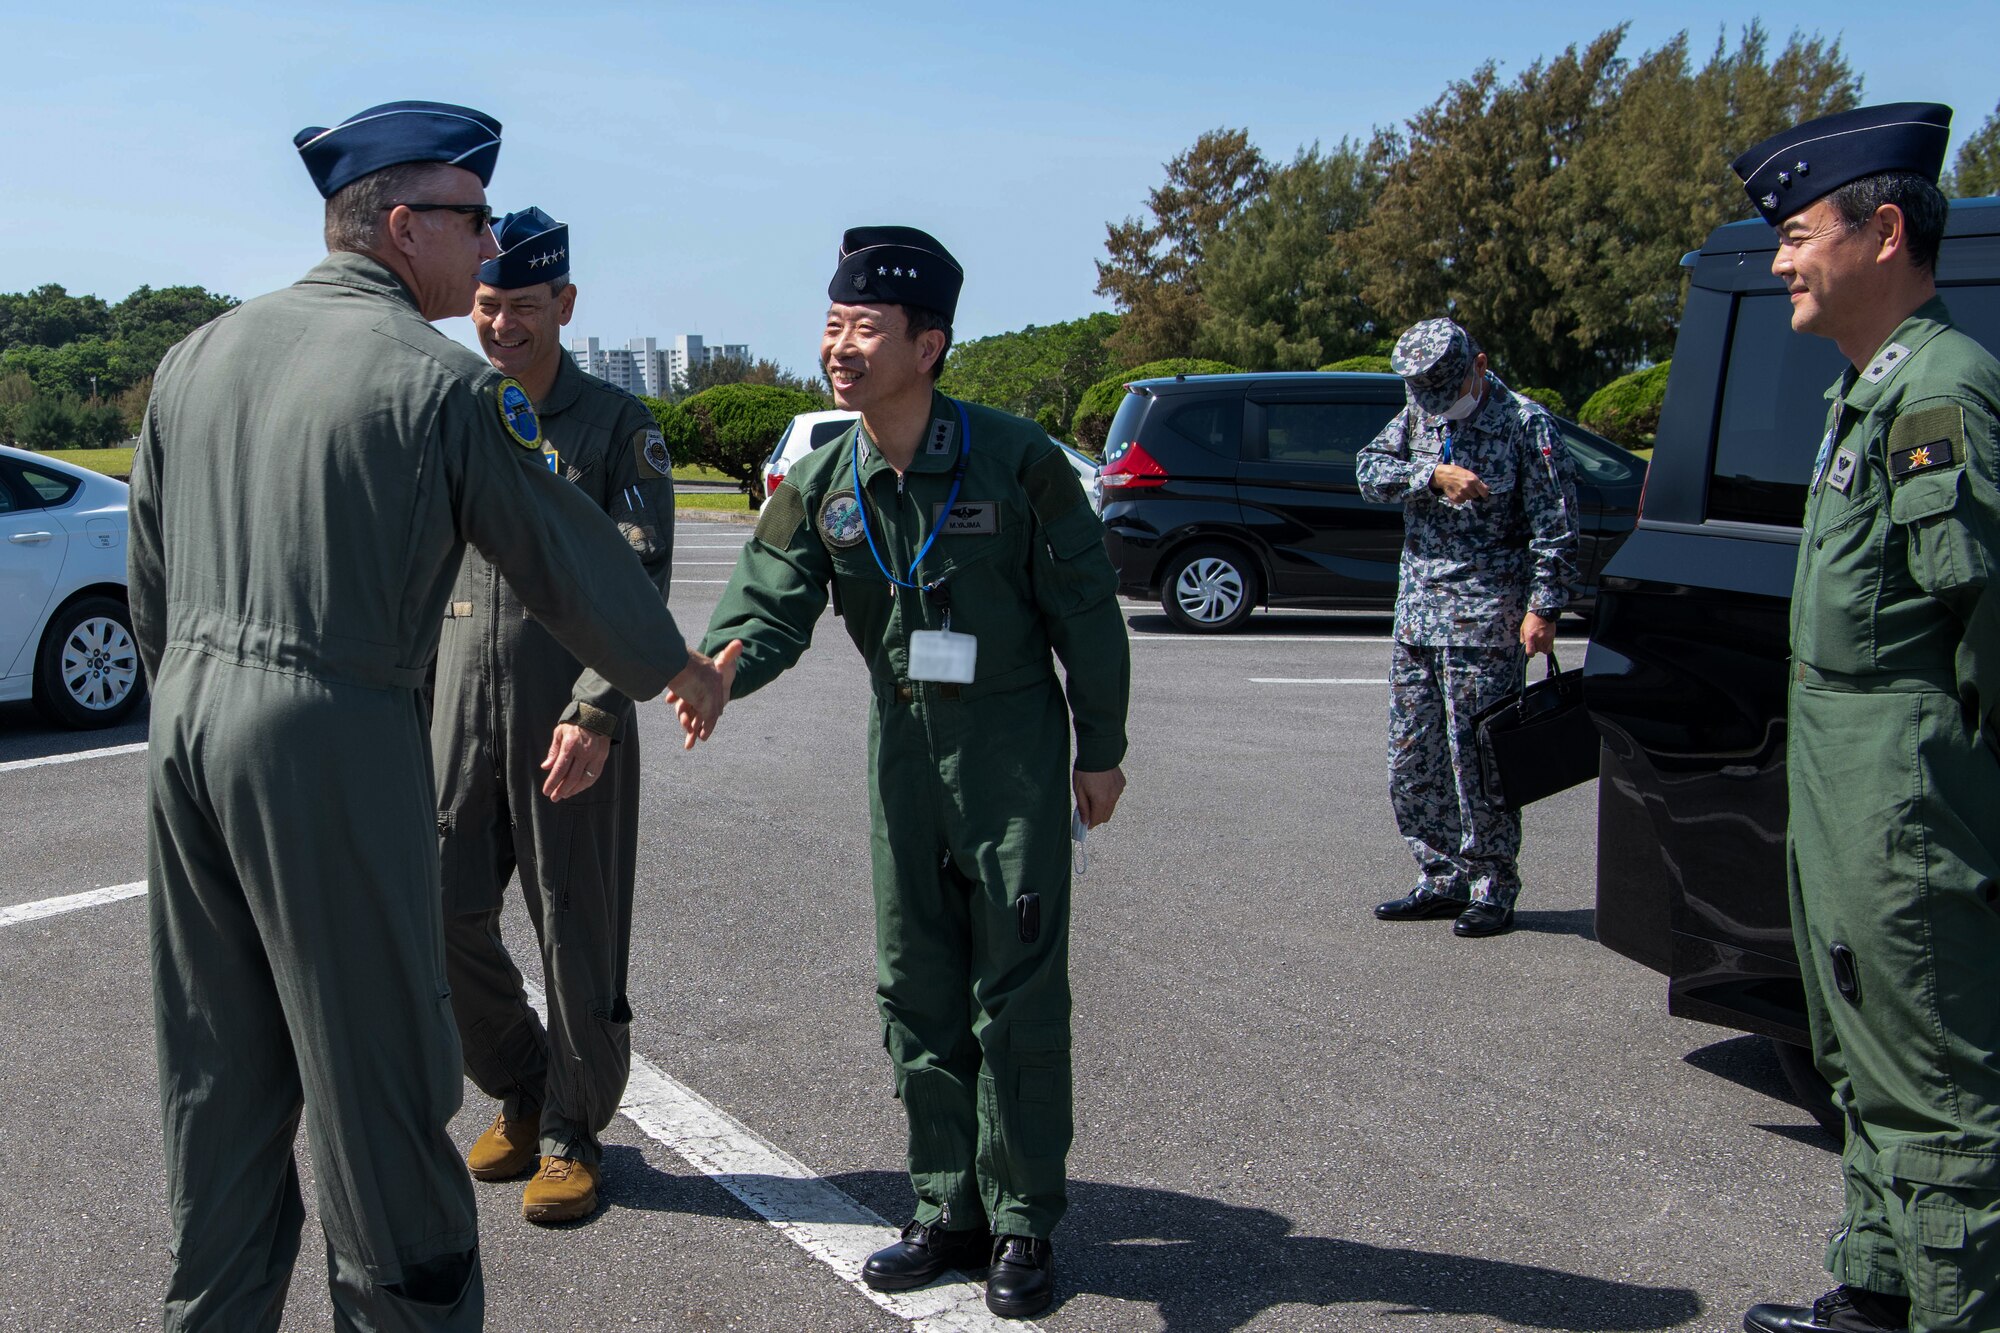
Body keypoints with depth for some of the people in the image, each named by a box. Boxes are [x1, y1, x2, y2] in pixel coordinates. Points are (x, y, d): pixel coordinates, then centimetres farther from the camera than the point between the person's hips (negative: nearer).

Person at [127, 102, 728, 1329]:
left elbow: (149, 579, 15)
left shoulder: (201, 354, 10)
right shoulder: (444, 380, -10)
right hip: (334, 741, -7)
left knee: (217, 1062, 18)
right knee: (374, 1074, 4)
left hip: (188, 725, 7)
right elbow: (571, 559, -4)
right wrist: (678, 668, 11)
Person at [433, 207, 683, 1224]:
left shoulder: (617, 424, -1)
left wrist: (596, 713, -18)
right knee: (445, 917, 2)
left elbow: (641, 585, -8)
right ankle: (519, 1092, 26)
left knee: (577, 932, 2)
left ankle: (571, 1132, 20)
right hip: (457, 710, 4)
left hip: (572, 719, -4)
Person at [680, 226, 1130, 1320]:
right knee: (917, 990, 10)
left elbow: (1084, 608, -7)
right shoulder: (819, 485, -1)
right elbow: (769, 606, -9)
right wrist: (720, 667, -32)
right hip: (901, 746, 5)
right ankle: (950, 1209, 25)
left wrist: (1101, 749, -4)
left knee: (1016, 994, 1)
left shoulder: (1014, 458, -13)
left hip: (1014, 743, -4)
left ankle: (1024, 1225, 16)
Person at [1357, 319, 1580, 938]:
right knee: (1411, 761, 9)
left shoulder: (1525, 423, -5)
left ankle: (1493, 891, 8)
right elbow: (1370, 468, -2)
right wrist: (1432, 475, -16)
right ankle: (1443, 880, 21)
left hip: (1486, 622, -6)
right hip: (1415, 615, 7)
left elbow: (1555, 530, -8)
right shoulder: (1418, 415, 12)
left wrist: (1542, 609, -16)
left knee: (1475, 761, -5)